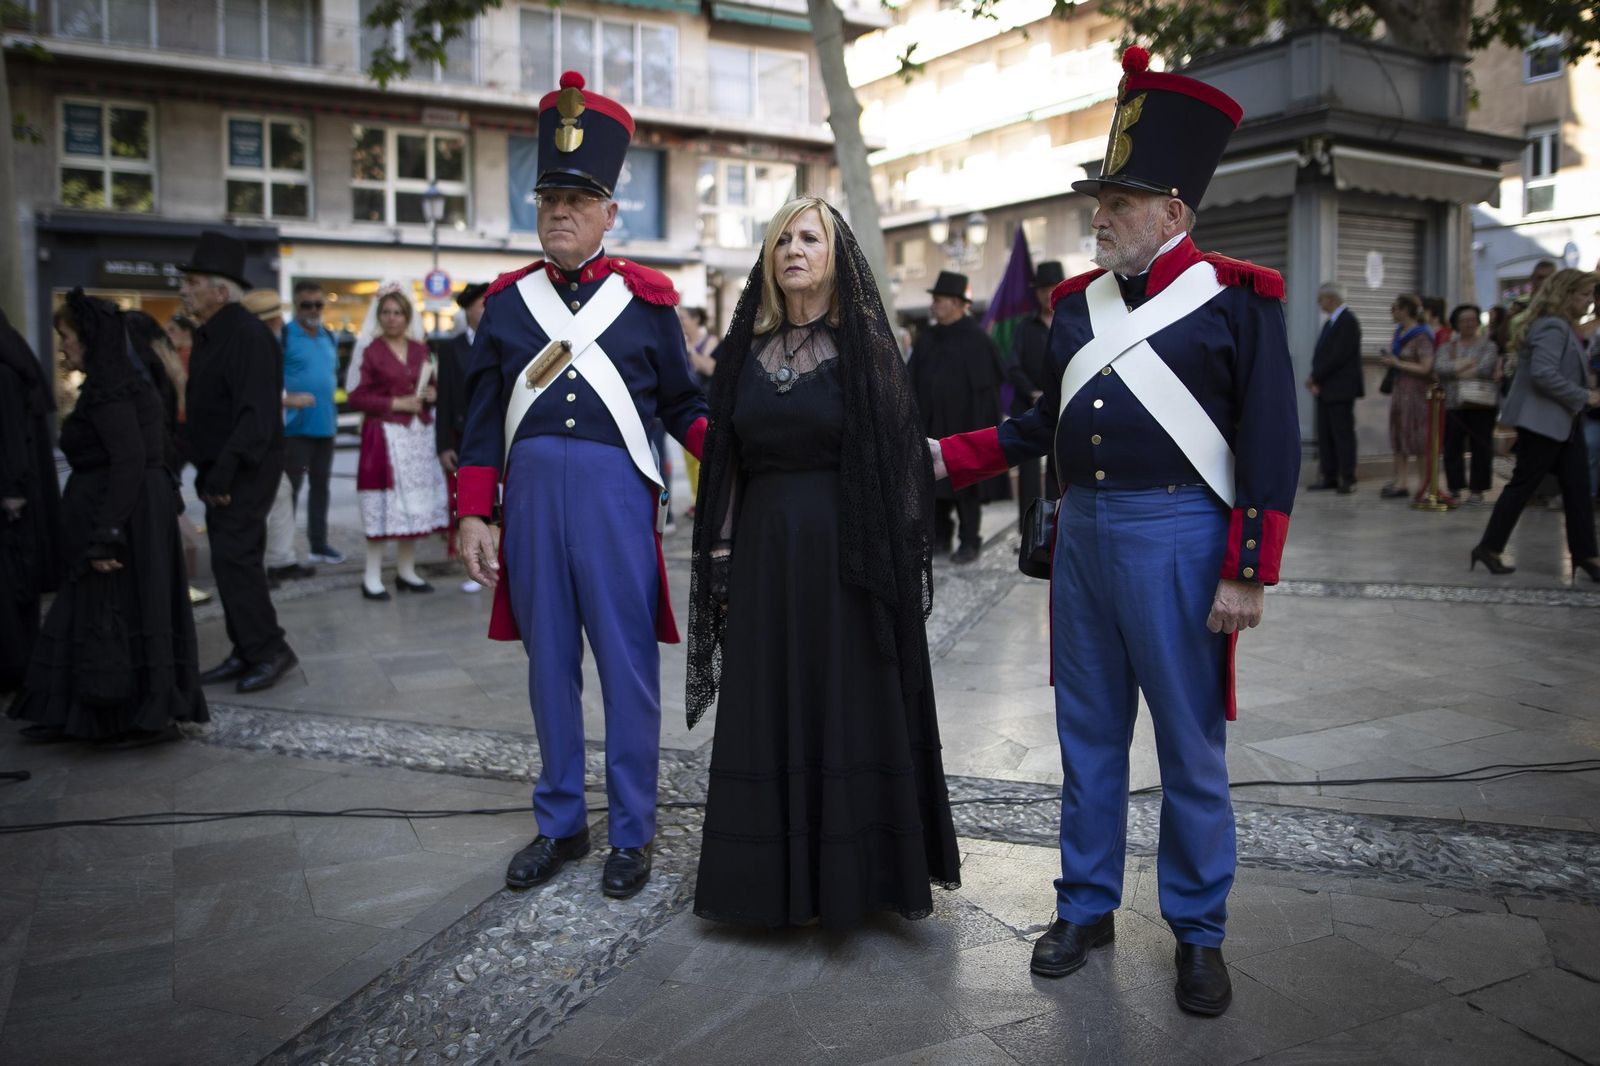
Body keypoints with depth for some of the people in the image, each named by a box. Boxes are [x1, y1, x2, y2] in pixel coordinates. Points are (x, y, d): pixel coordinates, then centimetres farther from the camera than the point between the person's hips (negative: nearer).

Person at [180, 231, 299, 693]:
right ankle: (247, 651, 20)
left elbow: (256, 412, -24)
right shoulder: (208, 335, 14)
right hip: (219, 469, 10)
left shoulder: (246, 335, -17)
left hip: (246, 472, -10)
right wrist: (203, 466, 13)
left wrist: (224, 471, -25)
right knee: (230, 560, 12)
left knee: (234, 558, -10)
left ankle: (269, 650, 0)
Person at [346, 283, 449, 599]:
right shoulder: (369, 350, -1)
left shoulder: (420, 349, 13)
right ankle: (372, 577, 1)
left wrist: (431, 395, 0)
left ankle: (406, 570, 17)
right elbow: (356, 396, -6)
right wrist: (395, 403, -13)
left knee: (415, 502, 6)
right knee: (384, 503, -6)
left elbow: (431, 386, 23)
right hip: (385, 434, -5)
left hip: (419, 434, 5)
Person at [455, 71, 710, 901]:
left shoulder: (646, 299, 3)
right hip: (532, 491, 3)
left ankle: (632, 832, 18)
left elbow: (684, 406, 7)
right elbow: (482, 417, 10)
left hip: (616, 492, -3)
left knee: (626, 664, 3)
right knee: (549, 662, 11)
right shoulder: (509, 299, 10)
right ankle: (561, 824, 26)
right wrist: (473, 516, 4)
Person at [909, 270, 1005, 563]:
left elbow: (987, 385, -9)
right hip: (931, 426, 5)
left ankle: (969, 542, 14)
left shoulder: (977, 339, -7)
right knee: (934, 483, 8)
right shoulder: (926, 339, 9)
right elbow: (913, 382, 11)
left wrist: (981, 427, -14)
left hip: (964, 426, -5)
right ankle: (940, 537, 21)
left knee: (966, 484, 3)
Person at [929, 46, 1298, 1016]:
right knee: (1089, 736, 13)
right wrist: (944, 457, 9)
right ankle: (1087, 908, 28)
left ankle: (1199, 934, 23)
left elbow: (1273, 447, -8)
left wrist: (1247, 574, -13)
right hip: (1082, 531, 5)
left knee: (1190, 748, 5)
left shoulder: (1237, 299, -5)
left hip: (1176, 537, -5)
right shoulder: (1078, 302, 11)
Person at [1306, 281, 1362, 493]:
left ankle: (1348, 480, 0)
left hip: (1340, 388, -9)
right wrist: (1315, 380, 0)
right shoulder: (1330, 322, 17)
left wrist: (1315, 377, -13)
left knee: (1343, 434, -4)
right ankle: (1329, 477, 12)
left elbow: (1339, 356, -19)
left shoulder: (1348, 321, -11)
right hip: (1324, 389, 9)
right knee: (1324, 434, 8)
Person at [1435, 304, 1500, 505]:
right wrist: (1465, 364, -12)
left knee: (1481, 447, -1)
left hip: (1481, 404, -2)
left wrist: (1455, 372, -6)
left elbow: (1486, 368, -12)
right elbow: (1439, 368, -5)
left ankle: (1477, 490, 5)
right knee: (1452, 447, 1)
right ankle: (1454, 487, 10)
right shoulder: (1447, 347, 13)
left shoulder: (1488, 346, 5)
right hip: (1453, 404, 2)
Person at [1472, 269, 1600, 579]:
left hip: (1562, 420, 10)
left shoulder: (1563, 326, 16)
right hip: (1542, 420, -10)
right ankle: (1488, 548, 6)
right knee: (1523, 485, -3)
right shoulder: (1553, 327, -17)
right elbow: (1544, 374, -27)